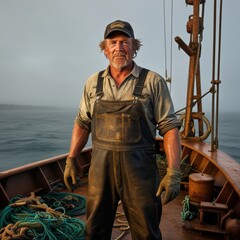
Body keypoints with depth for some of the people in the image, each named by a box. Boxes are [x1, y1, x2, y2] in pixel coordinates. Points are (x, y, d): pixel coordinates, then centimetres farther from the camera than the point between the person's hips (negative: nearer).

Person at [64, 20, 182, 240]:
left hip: (139, 168, -2)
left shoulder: (153, 82, -4)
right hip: (101, 166, 3)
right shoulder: (93, 82, 7)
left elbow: (169, 127, -6)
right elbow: (82, 123, 12)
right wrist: (71, 160, 8)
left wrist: (174, 172, -14)